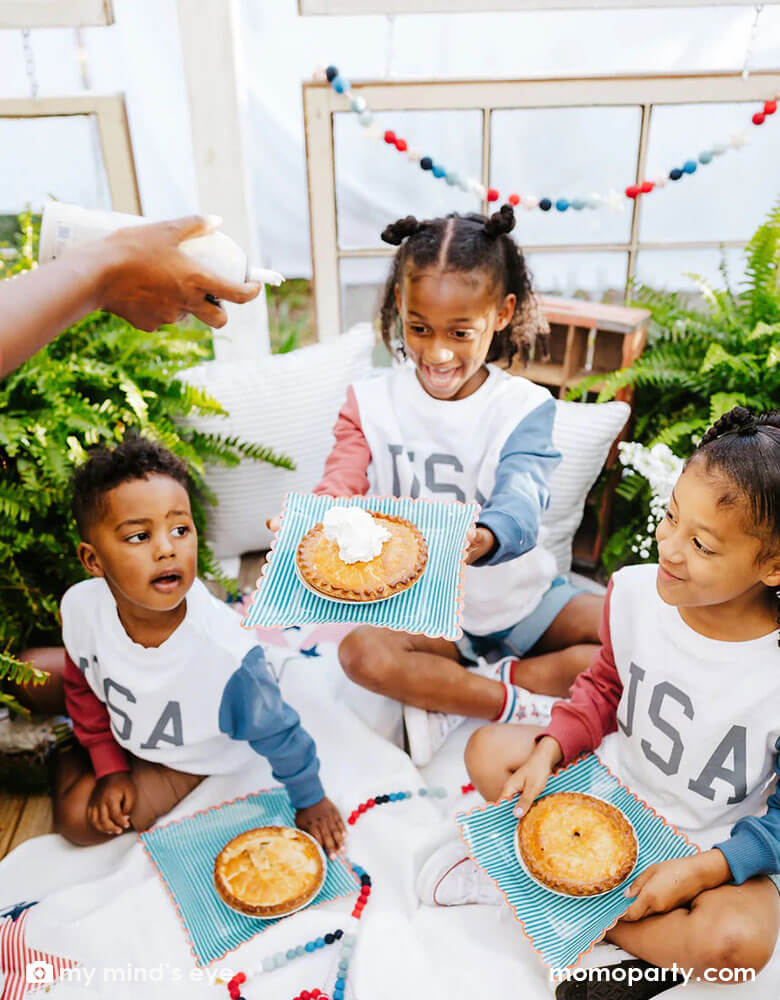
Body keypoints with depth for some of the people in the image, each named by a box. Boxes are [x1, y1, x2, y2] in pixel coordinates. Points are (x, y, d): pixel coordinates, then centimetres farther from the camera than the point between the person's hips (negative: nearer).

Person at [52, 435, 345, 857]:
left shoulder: (225, 653, -42)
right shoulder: (81, 607, -29)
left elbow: (276, 733, -23)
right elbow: (84, 687, -5)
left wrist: (309, 801, -7)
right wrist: (109, 766, -4)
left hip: (186, 754, -4)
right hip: (118, 729, 4)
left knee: (84, 821, -12)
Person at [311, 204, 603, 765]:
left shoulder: (524, 407, -9)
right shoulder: (373, 404, -3)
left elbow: (520, 503, -25)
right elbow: (339, 488, -16)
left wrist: (481, 540, -50)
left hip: (522, 599, 1)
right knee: (361, 652, -31)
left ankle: (452, 695, -16)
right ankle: (523, 704, -17)